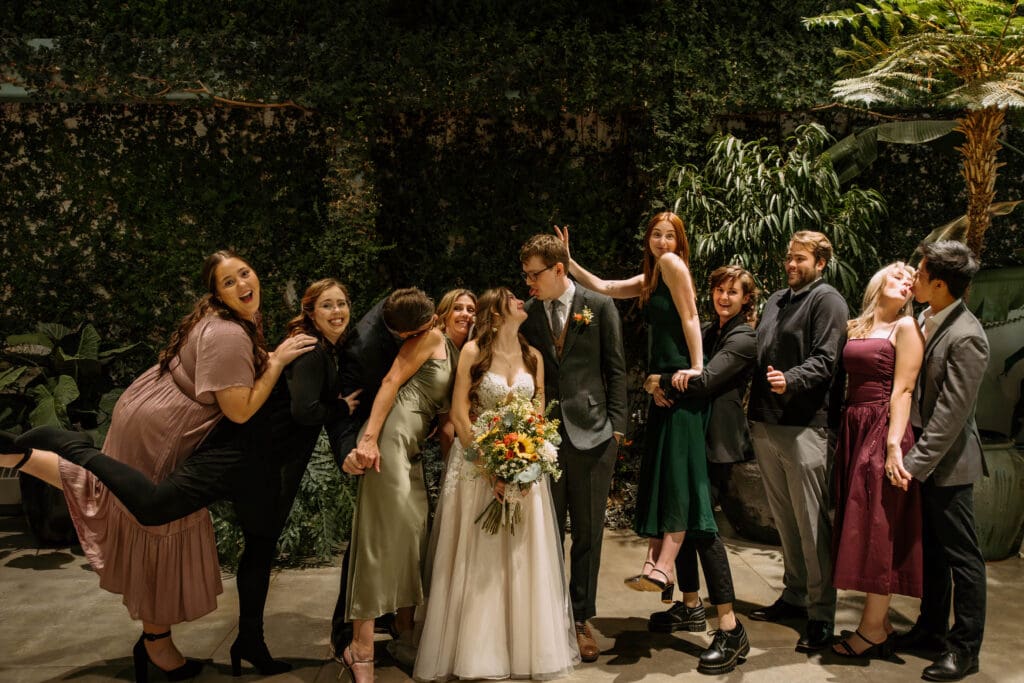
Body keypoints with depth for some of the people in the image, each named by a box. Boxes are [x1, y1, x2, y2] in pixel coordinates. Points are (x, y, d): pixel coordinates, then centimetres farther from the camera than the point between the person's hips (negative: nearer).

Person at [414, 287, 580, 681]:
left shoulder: (533, 356, 7)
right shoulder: (474, 352, -5)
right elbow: (459, 415, -9)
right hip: (478, 463, -3)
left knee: (524, 560, 5)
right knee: (476, 562, 1)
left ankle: (526, 649, 17)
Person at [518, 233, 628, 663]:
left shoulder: (599, 307, 0)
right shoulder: (527, 313, 5)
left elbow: (615, 369, 3)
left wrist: (616, 425, -2)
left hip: (592, 434, -1)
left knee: (588, 532, 7)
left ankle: (581, 619, 20)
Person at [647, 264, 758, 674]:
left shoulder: (743, 339, -9)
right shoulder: (707, 332, 17)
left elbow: (705, 381, -21)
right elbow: (682, 368, 12)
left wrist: (662, 383, -9)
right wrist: (662, 384, -10)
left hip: (717, 442, -8)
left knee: (701, 523, -11)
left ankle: (731, 632, -6)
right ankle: (690, 607, 28)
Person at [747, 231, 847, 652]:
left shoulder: (827, 300, -3)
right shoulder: (775, 300, 20)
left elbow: (824, 360, -14)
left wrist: (790, 380, -29)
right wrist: (751, 401, 15)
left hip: (803, 426, -8)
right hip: (764, 423, 8)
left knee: (811, 523, -3)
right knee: (784, 519, 15)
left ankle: (821, 614, 6)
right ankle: (794, 596, 27)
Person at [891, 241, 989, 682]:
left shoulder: (966, 337, -21)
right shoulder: (927, 319, 5)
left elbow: (952, 413, -22)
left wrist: (917, 463, -19)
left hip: (946, 462, -8)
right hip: (920, 456, 8)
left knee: (961, 555, 5)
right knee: (931, 549, 18)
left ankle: (965, 648, 17)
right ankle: (932, 629, 32)